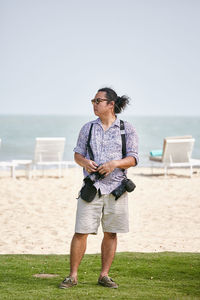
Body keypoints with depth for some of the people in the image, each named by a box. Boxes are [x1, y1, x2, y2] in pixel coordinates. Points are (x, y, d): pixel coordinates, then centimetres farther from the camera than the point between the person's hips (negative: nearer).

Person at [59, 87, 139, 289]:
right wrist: (85, 162, -11)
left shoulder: (127, 129, 4)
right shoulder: (88, 128, 10)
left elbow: (133, 158, 0)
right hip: (91, 187, 1)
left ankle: (104, 275, 16)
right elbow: (77, 153, 12)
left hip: (115, 187, 0)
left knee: (110, 233, 5)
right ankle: (72, 276, 3)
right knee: (81, 232, -4)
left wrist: (115, 163, -19)